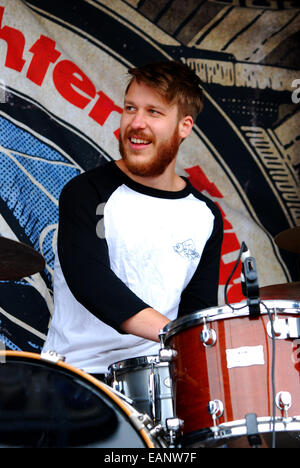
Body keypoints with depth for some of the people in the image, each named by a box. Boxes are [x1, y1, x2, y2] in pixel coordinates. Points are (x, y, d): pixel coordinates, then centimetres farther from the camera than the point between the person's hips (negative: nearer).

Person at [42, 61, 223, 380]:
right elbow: (89, 279, -18)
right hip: (78, 369, -4)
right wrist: (172, 333, -30)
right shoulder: (85, 193, -3)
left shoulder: (205, 217, 11)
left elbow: (199, 312, 10)